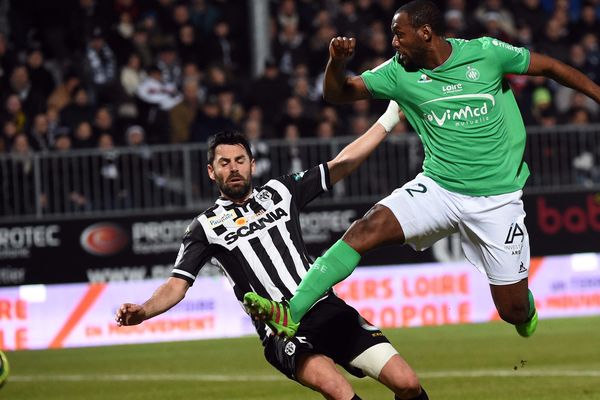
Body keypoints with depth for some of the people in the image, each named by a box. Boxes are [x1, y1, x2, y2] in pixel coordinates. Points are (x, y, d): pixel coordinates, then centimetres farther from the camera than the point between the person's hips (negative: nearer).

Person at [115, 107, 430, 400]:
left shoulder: (280, 192, 16)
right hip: (281, 331, -4)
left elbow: (341, 164, 20)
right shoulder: (205, 227, 8)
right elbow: (177, 286, 2)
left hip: (328, 310, 4)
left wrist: (387, 120, 17)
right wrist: (142, 311, -18)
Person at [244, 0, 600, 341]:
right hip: (438, 189, 2)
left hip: (498, 199, -2)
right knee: (368, 228, -24)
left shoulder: (486, 53, -9)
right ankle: (293, 314, -29)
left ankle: (528, 314, 42)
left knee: (514, 311, 1)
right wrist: (337, 63, -23)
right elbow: (337, 94, -2)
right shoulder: (398, 72, -2)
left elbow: (549, 67, 3)